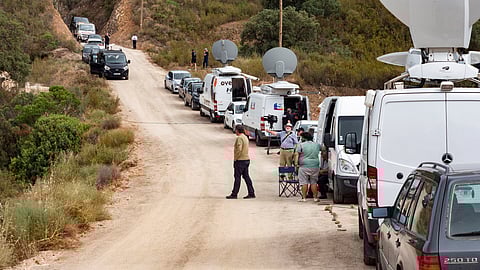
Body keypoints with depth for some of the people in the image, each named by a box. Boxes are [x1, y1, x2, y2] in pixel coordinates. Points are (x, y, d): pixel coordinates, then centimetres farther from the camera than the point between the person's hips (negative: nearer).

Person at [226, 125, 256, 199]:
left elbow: (239, 149, -24)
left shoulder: (239, 138, -15)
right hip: (246, 160, 9)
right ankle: (251, 193, 9)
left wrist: (235, 159, -15)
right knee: (246, 176, 10)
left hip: (240, 160, -9)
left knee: (237, 177, -4)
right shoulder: (245, 137, 15)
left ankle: (234, 194, -1)